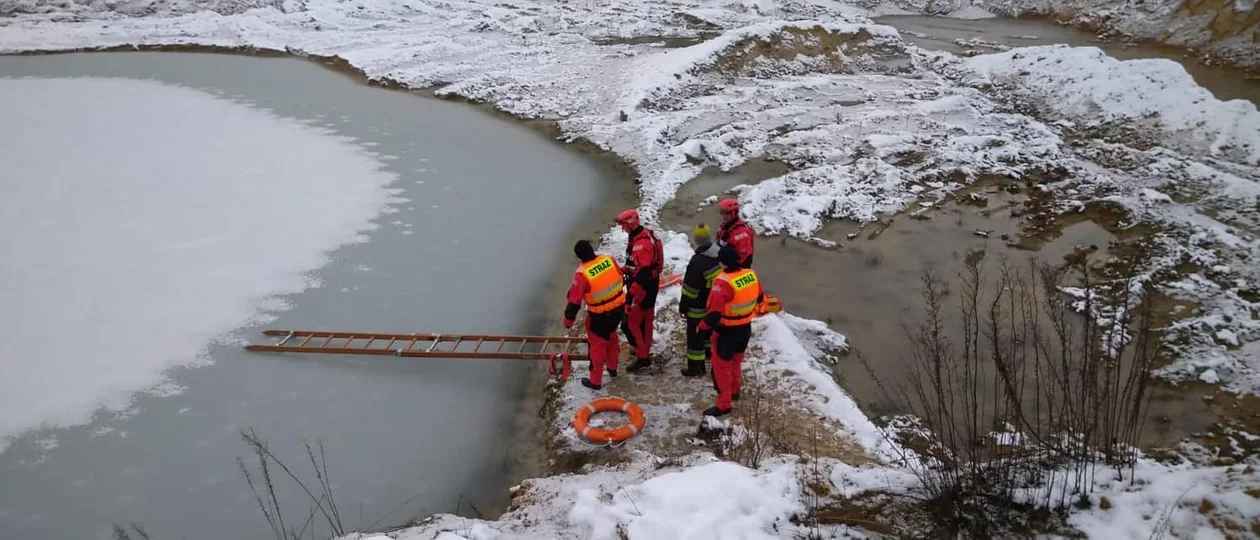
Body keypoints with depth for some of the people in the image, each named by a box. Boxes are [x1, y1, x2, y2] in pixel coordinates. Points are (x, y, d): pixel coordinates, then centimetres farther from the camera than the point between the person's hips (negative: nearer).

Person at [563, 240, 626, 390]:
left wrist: (568, 320, -4)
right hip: (619, 308, 6)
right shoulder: (609, 259, -10)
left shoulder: (582, 273, -25)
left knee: (597, 344, 11)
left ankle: (595, 381, 23)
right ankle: (612, 368, 49)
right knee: (611, 336, 29)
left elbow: (574, 301, -18)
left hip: (600, 315, -6)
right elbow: (621, 277, 6)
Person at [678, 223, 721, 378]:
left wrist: (682, 307, -10)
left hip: (699, 307, -8)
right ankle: (709, 351, 49)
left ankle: (696, 366, 9)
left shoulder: (697, 262, -30)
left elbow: (690, 288, -23)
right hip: (716, 303, 8)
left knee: (695, 335, 3)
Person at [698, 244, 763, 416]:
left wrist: (702, 327, -13)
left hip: (727, 332, -7)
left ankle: (723, 405, 15)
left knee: (721, 366, 8)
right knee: (736, 360, 27)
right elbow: (758, 298, 10)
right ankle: (734, 391, 46)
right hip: (745, 328, 7)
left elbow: (714, 313, -30)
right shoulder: (751, 274, -7)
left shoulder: (723, 282, -30)